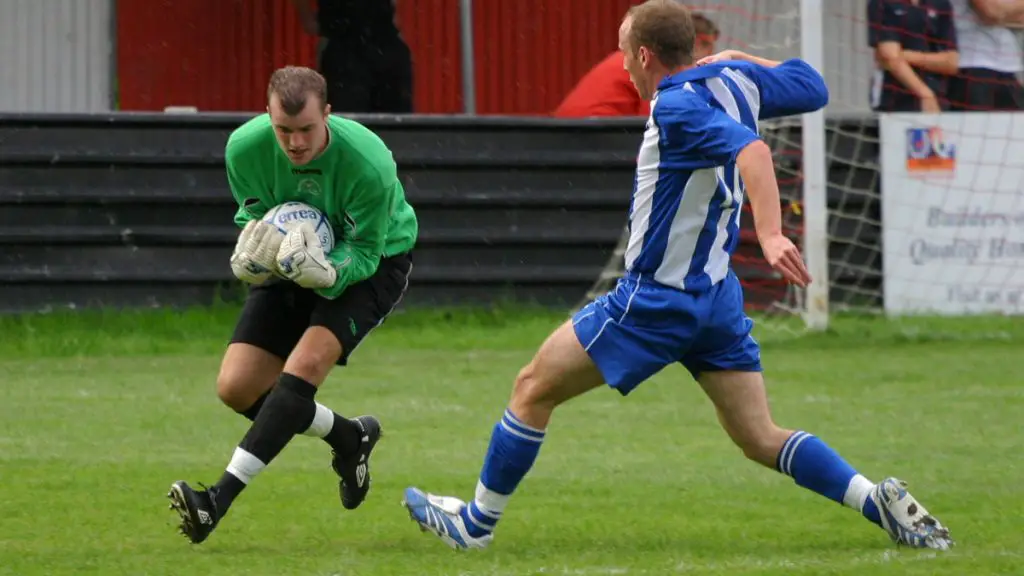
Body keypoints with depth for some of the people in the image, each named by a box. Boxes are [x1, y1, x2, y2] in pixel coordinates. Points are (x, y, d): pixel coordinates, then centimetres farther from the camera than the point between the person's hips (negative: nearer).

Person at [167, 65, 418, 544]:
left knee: (305, 365, -28)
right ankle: (348, 438, 21)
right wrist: (251, 256, -28)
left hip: (374, 260, -5)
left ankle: (220, 500, -33)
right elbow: (252, 218, -5)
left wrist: (324, 270, -46)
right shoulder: (245, 146, -22)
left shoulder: (369, 164, -33)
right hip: (292, 264, 5)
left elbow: (364, 254, -23)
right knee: (236, 387, -6)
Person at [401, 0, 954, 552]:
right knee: (761, 439, 8)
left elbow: (751, 150, -36)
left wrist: (769, 234, -46)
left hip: (655, 299, -8)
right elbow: (811, 86, 20)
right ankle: (882, 502, -8)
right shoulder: (734, 80, 4)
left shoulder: (677, 107, -20)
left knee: (533, 389, 7)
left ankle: (477, 521, 17)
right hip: (718, 296, 8)